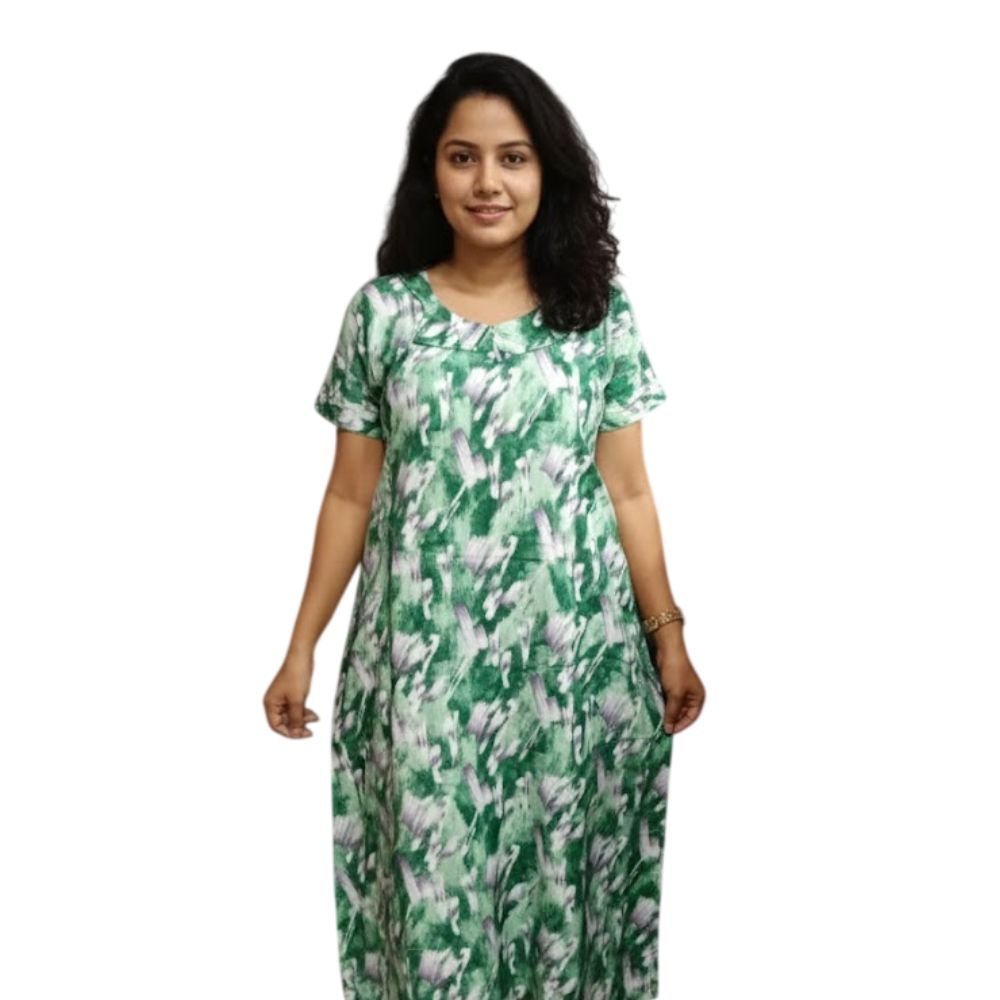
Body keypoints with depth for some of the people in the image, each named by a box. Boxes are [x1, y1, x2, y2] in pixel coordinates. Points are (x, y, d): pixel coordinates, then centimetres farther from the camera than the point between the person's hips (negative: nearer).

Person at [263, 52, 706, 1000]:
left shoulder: (602, 313, 0)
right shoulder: (382, 313, -1)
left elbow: (626, 490, 3)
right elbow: (351, 495, 3)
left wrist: (667, 635, 0)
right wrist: (300, 647, 2)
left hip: (572, 652, 1)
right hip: (425, 656, 0)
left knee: (562, 874, 10)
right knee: (432, 876, 7)